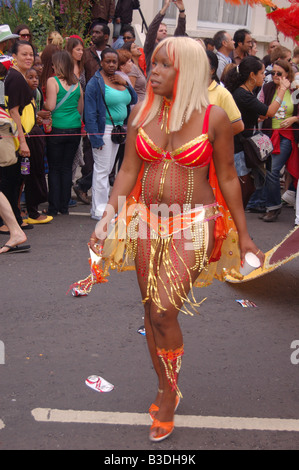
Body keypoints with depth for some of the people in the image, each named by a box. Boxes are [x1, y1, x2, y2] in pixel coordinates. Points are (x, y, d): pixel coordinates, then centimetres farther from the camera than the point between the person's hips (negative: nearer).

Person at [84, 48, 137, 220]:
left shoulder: (119, 79, 11)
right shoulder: (95, 82, -11)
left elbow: (133, 100, 11)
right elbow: (90, 113, -15)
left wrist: (125, 84, -5)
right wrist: (96, 138, -20)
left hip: (117, 129, 7)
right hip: (103, 130, -7)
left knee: (108, 168, 13)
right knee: (102, 169, -5)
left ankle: (103, 205, 23)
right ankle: (98, 210, 2)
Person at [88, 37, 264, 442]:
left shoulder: (213, 117, -7)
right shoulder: (141, 112, 3)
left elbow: (227, 177, -1)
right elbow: (128, 170, 6)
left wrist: (243, 235, 2)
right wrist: (106, 219, 0)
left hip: (193, 225, -4)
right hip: (147, 222, 4)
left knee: (164, 310, -13)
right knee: (151, 310, 10)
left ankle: (168, 396, 11)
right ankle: (166, 389, 30)